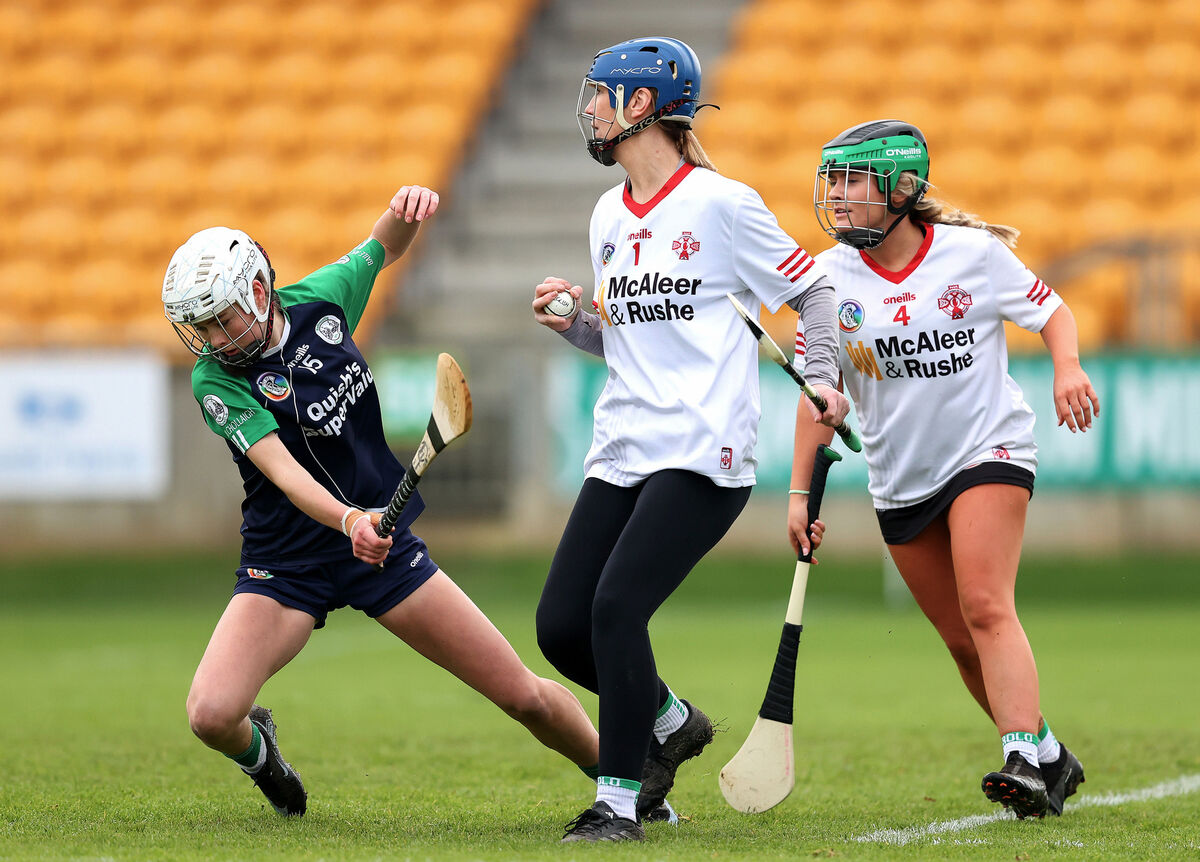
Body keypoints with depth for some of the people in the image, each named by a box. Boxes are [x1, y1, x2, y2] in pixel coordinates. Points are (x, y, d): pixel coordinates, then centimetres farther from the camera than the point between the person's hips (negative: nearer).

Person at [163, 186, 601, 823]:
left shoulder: (319, 301, -5)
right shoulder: (216, 379, -16)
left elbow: (384, 248, 15)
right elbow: (282, 470, -29)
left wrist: (407, 211, -8)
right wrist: (348, 520, -47)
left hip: (383, 540, 2)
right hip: (286, 566, -2)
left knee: (524, 697, 1)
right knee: (212, 715, -22)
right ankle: (256, 748, 14)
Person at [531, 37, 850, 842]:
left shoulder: (722, 203, -6)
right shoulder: (609, 216, 15)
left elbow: (812, 290, 1)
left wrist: (822, 379, -13)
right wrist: (574, 321, 5)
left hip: (704, 451, -7)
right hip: (623, 449, 7)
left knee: (617, 608, -20)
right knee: (561, 626, 0)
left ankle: (619, 803, -11)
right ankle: (671, 723, 26)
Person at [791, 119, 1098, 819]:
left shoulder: (973, 252, -8)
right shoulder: (831, 277, -1)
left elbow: (1052, 310, 4)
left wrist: (1068, 369, -16)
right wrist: (802, 491, 0)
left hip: (989, 452, -4)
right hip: (901, 484, 4)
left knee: (986, 609, -22)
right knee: (964, 643, 6)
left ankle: (1026, 760, -29)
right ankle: (1050, 757, 22)